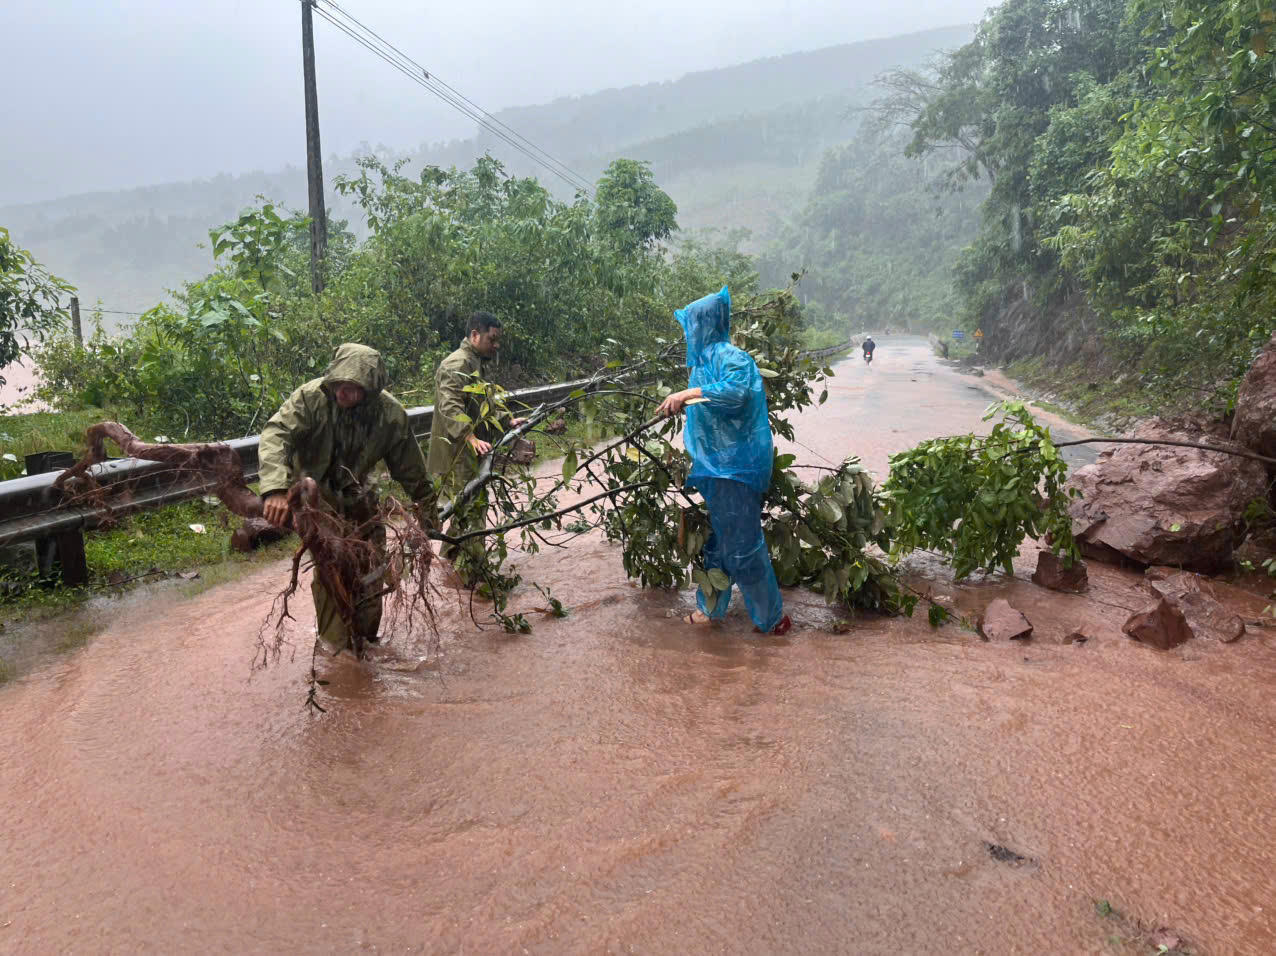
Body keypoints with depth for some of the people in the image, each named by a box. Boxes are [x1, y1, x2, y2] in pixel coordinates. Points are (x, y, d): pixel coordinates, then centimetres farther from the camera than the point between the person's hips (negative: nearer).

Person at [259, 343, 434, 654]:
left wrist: (429, 510, -2)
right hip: (313, 493, -3)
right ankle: (336, 644, 7)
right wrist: (275, 488, -54)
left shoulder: (389, 412, -19)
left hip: (355, 492, 3)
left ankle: (366, 635, 28)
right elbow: (276, 434, -38)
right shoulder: (311, 397, -26)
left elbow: (410, 466, -9)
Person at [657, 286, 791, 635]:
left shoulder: (730, 356, -12)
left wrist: (689, 393, -32)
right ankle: (712, 607, 29)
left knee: (742, 541, -3)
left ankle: (771, 615, 10)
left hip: (733, 465, -9)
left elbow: (736, 392, -31)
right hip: (712, 466, 9)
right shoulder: (703, 361, 15)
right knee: (716, 539, 17)